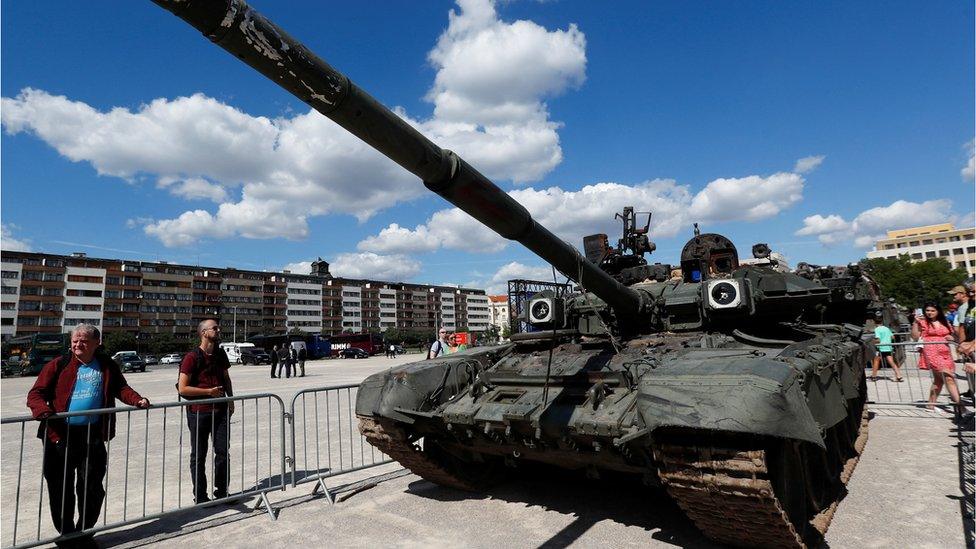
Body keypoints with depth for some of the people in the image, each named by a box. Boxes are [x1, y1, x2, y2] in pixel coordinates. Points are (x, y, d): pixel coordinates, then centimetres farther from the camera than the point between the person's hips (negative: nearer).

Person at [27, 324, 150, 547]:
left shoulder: (107, 366, 7)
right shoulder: (58, 365, 0)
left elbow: (120, 388, 14)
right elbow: (35, 393, -3)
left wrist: (137, 400, -4)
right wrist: (42, 409, -24)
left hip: (93, 435, 1)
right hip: (60, 435, -1)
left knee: (92, 487, 7)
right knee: (61, 489, 8)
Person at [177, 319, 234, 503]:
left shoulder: (220, 354, 9)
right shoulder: (192, 357, -10)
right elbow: (183, 388, -14)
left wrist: (230, 400, 14)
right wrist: (209, 391, -14)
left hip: (220, 410, 5)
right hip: (199, 412, -5)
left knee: (223, 451, 5)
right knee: (198, 456, 7)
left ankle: (222, 491, 18)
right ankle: (200, 496, 19)